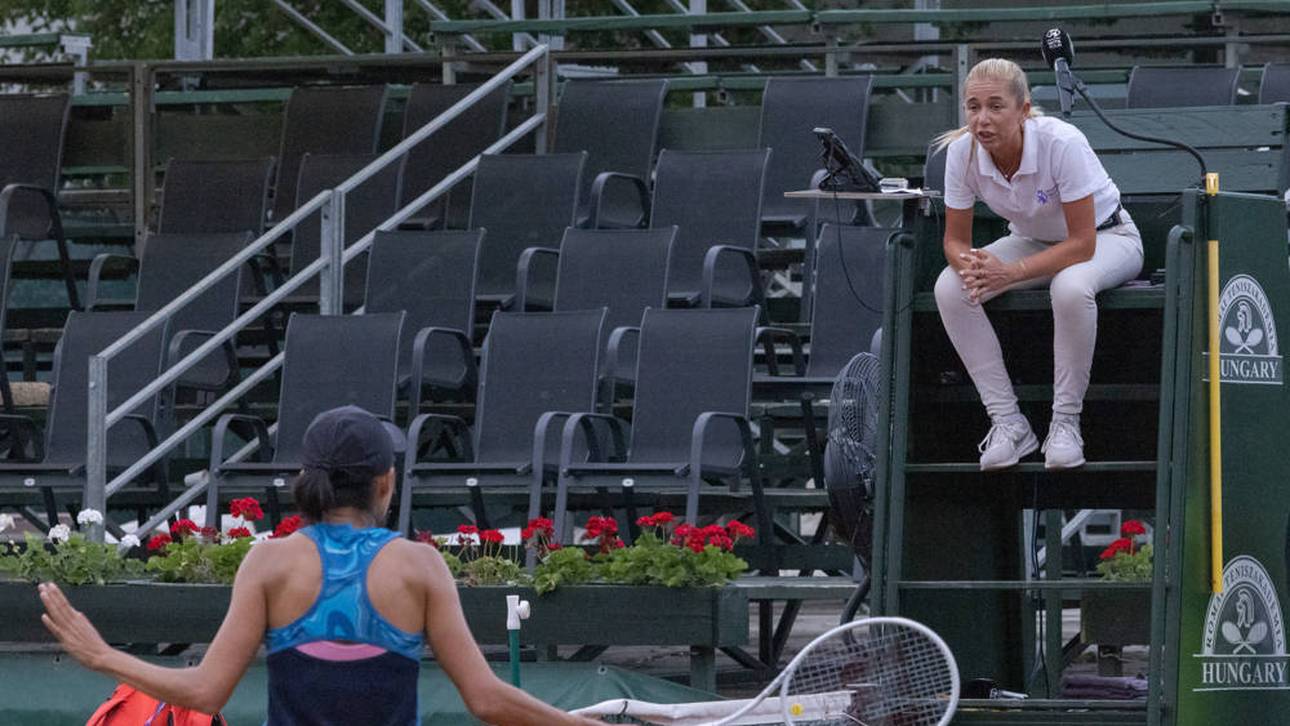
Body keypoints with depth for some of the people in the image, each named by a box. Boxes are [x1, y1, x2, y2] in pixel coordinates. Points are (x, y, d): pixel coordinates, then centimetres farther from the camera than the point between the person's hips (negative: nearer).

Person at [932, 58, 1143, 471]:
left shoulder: (1062, 143, -33)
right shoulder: (962, 151, -20)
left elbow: (1082, 244, -29)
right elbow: (955, 239, -8)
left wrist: (1012, 272, -37)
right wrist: (968, 264, -32)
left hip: (1104, 238, -5)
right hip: (1033, 240, 5)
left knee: (1070, 287, -40)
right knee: (950, 287, -22)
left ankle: (1065, 422, -23)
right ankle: (1008, 423, -16)